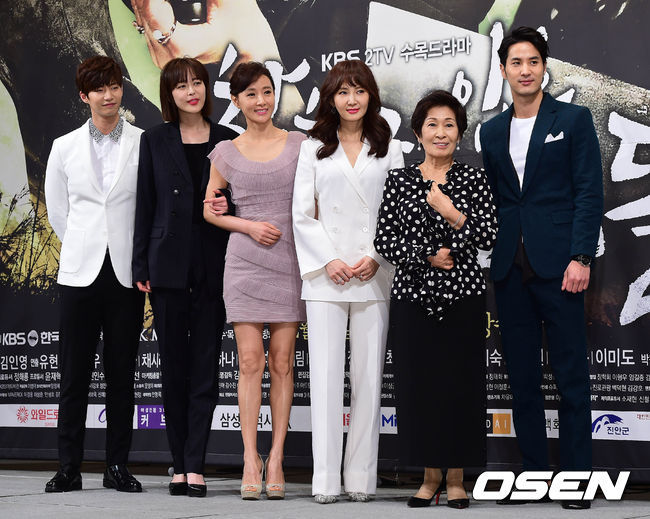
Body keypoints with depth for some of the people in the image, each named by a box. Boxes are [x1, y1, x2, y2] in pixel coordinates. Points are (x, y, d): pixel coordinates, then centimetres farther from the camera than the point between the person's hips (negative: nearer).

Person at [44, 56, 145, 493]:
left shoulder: (144, 144, 1)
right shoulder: (65, 147, 6)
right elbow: (56, 209, 15)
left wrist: (140, 258, 4)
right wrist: (84, 247, 12)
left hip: (127, 272, -1)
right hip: (81, 271, 1)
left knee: (122, 375, 5)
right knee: (74, 375, 1)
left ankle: (118, 467, 12)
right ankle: (69, 468, 7)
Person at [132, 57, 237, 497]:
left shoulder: (228, 141, 6)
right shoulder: (155, 140, 7)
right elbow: (146, 205, 6)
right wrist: (140, 266, 1)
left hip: (214, 264, 0)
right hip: (169, 264, 1)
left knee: (205, 367, -2)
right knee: (174, 366, 4)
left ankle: (195, 465, -1)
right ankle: (180, 465, 11)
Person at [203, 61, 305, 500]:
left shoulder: (299, 144, 5)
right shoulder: (226, 152, 5)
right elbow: (208, 208, 11)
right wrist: (249, 225, -5)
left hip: (289, 261, 0)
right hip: (244, 262, 0)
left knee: (282, 362, 1)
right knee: (251, 361, -2)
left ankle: (276, 460, 6)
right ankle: (251, 459, 2)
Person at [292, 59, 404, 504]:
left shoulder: (389, 148, 9)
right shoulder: (314, 148, 9)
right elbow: (303, 214, 5)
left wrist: (376, 259, -7)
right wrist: (328, 261, -6)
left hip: (374, 276, 0)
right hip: (326, 277, 0)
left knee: (368, 375, 2)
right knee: (326, 375, -3)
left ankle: (362, 476, 7)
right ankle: (326, 479, 0)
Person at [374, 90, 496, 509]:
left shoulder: (474, 178, 4)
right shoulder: (399, 181, 7)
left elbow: (489, 236, -3)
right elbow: (384, 240, 2)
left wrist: (452, 214, -16)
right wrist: (428, 257, -10)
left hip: (462, 294, -1)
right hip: (413, 294, 1)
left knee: (460, 382, 0)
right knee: (418, 384, 2)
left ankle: (457, 478, 11)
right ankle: (431, 475, 15)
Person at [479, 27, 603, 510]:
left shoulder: (574, 120, 3)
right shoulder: (492, 132, 14)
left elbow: (589, 193, -3)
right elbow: (492, 201, 15)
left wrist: (581, 257, -12)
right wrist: (488, 260, 6)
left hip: (559, 265, -4)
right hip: (511, 270, 4)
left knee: (571, 377, -2)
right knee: (522, 379, 7)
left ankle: (577, 478, 4)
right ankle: (533, 474, 14)